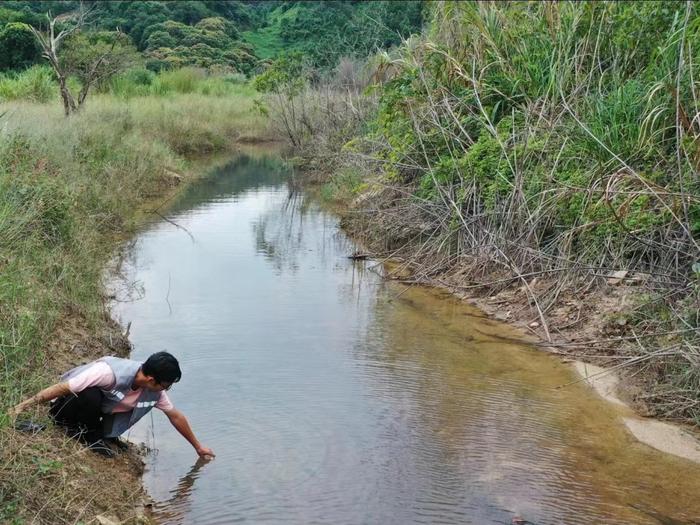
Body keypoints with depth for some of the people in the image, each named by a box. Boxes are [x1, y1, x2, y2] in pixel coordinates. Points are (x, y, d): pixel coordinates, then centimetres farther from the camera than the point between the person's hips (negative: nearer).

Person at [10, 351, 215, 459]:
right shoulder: (110, 373, -37)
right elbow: (63, 387, -34)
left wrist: (198, 447, 9)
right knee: (91, 396, -37)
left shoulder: (153, 391, -13)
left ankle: (99, 432, 10)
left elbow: (175, 416, 2)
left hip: (93, 406, 7)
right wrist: (23, 406, -32)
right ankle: (84, 433, -10)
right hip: (65, 405, -7)